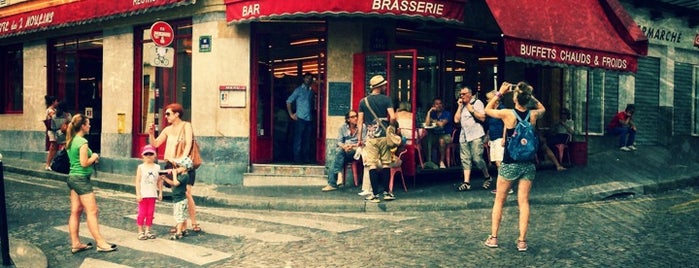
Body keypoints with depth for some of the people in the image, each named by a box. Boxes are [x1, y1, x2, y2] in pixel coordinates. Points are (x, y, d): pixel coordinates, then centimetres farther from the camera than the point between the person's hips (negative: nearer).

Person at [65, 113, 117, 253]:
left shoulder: (71, 141, 11)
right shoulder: (82, 142, -17)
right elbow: (84, 163, -21)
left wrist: (91, 158, 10)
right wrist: (93, 157, -4)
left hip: (72, 177, 9)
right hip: (81, 179, -9)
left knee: (75, 212, 10)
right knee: (92, 211, -5)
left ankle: (75, 244, 14)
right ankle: (100, 243, -1)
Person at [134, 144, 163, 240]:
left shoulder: (157, 167, 5)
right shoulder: (141, 167, -3)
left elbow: (159, 181, 8)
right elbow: (137, 181, -5)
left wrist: (160, 193, 5)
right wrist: (138, 194, -11)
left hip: (153, 194, 3)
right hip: (143, 194, -3)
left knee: (150, 213, 6)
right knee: (142, 213, 2)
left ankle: (147, 230, 16)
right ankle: (140, 231, 11)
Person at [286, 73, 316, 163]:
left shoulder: (311, 91, 15)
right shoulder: (299, 90, 0)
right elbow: (288, 101, -1)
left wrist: (312, 115, 8)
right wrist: (291, 114, -5)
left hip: (309, 119, 5)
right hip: (300, 118, -5)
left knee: (307, 140, 8)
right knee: (298, 140, -3)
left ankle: (306, 158, 15)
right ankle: (297, 158, 2)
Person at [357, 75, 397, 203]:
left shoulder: (363, 101, 4)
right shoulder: (386, 99, -2)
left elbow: (360, 121, 4)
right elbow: (393, 117, -11)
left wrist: (359, 138, 9)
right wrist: (390, 127, 9)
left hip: (371, 137, 0)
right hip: (384, 136, 0)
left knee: (372, 165, 1)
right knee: (385, 164, 9)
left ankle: (375, 195, 0)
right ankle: (386, 192, 13)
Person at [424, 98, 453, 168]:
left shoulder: (447, 114, -1)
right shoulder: (432, 114, 10)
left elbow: (441, 124, -15)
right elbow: (427, 124, -6)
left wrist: (434, 121, 3)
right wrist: (429, 112, -5)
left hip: (446, 135, -3)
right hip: (435, 135, 3)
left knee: (441, 140, -36)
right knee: (426, 139, -27)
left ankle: (442, 162, -23)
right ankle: (428, 160, -17)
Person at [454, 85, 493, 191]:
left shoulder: (477, 102, 3)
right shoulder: (461, 105, 18)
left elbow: (482, 118, -5)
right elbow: (456, 120, 8)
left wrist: (471, 109, -7)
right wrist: (460, 106, 5)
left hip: (476, 135, -5)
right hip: (464, 135, 6)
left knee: (477, 158, -11)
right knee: (465, 159, -1)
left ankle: (487, 177, 11)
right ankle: (466, 182, -2)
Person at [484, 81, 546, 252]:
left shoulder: (507, 114, -12)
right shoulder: (533, 115, -4)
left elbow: (487, 110, 6)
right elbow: (542, 108, 21)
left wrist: (499, 93, 8)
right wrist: (530, 96, 12)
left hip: (509, 164, -2)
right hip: (528, 164, 2)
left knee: (499, 201, 11)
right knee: (524, 202, 6)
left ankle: (493, 237, 14)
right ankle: (522, 241, 5)